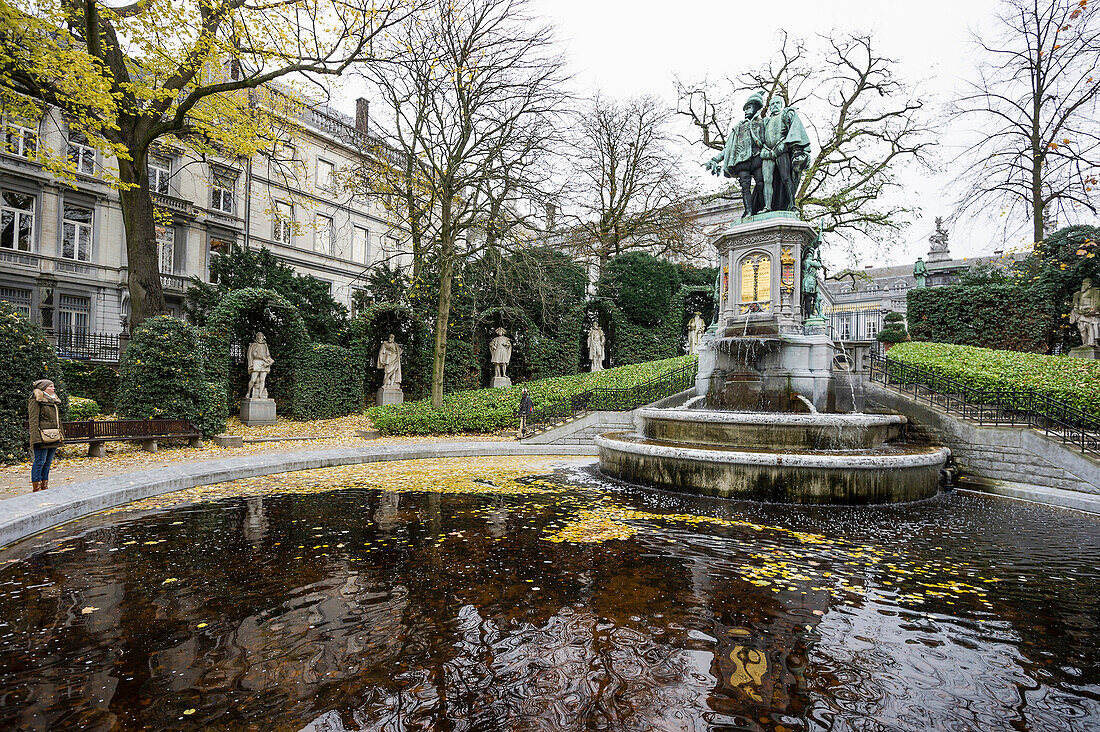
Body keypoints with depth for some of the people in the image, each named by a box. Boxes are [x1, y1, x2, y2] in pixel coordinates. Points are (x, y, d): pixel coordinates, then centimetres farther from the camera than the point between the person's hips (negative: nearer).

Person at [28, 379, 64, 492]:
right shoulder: (35, 401, -7)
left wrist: (60, 435, 21)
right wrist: (36, 439, -19)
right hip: (43, 438, -8)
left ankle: (45, 486, 17)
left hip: (53, 438, 8)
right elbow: (33, 421, -13)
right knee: (40, 461, -4)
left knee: (48, 463, 11)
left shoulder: (54, 400, 19)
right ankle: (36, 489, 2)